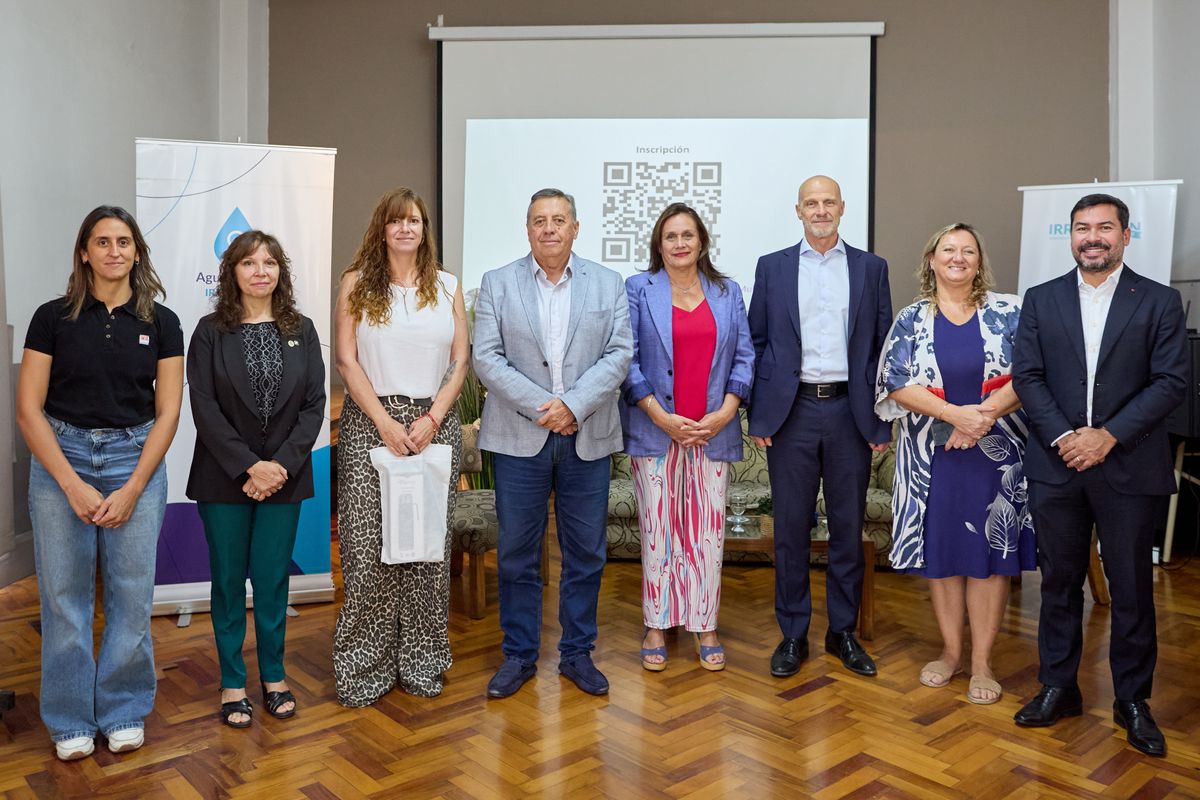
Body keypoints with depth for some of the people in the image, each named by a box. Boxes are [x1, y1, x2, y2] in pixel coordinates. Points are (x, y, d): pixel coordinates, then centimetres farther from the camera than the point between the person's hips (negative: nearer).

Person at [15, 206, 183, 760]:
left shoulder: (161, 323, 2)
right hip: (61, 455, 0)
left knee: (132, 594, 3)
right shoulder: (53, 318, 0)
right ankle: (71, 720, 22)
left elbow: (167, 414, 0)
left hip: (135, 458, 0)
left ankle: (124, 712, 22)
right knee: (64, 594, 4)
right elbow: (28, 408, -2)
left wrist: (131, 490, -8)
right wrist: (73, 486, -10)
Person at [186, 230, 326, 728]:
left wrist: (281, 464, -11)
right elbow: (205, 408, -8)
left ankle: (274, 677, 24)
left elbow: (314, 405, 0)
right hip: (224, 478, -1)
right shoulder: (211, 332, -1)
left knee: (273, 581, 9)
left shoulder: (301, 331, 4)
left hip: (284, 477, 1)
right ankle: (233, 683, 22)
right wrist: (249, 466, -15)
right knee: (229, 581, 9)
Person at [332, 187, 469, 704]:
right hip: (370, 423, -1)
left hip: (434, 423, 2)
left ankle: (421, 661, 18)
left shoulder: (447, 286, 10)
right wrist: (385, 422, -11)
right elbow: (347, 359, -1)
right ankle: (364, 665, 13)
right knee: (368, 545, -2)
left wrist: (432, 418, -8)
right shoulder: (357, 283, 6)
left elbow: (460, 360, 6)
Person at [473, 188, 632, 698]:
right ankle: (518, 655, 23)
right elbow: (487, 358, -4)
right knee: (517, 554, 7)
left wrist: (573, 404, -15)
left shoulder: (608, 285, 6)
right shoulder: (497, 284, 4)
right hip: (519, 438, -1)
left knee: (585, 553, 9)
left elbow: (618, 355, -2)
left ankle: (577, 653, 25)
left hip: (588, 437, 1)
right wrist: (541, 407, -14)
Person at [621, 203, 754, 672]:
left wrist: (724, 413, -7)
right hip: (654, 430, -2)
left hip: (713, 430, 2)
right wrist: (663, 417, -11)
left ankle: (705, 627, 17)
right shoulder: (638, 290, 2)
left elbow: (744, 356, 7)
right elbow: (627, 359, -4)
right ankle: (656, 625, 16)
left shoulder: (728, 293, 11)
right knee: (657, 530, 4)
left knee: (707, 531, 5)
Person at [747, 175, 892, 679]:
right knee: (791, 528, 5)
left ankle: (843, 632, 24)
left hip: (850, 411, 1)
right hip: (791, 411, -1)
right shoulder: (772, 267, 6)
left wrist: (881, 421, 1)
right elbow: (756, 343, 4)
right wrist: (758, 416, -3)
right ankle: (793, 635, 18)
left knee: (848, 527, 9)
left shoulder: (871, 268, 8)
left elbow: (882, 347, 7)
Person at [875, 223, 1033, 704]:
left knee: (990, 552, 4)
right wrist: (955, 413, -19)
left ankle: (982, 660, 18)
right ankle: (951, 651, 25)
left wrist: (985, 414, -19)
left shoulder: (1008, 313, 3)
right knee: (940, 550, 8)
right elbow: (896, 382, -7)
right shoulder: (912, 319, 3)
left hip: (996, 453, 0)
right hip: (933, 455, 1)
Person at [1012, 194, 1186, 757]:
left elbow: (1170, 382, -5)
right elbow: (1026, 377, 1)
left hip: (1130, 468, -1)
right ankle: (1058, 687, 25)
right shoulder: (1040, 300, 6)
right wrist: (1063, 437, -12)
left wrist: (1108, 436, -15)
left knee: (1132, 588, 8)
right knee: (1059, 581, 11)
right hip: (1056, 465, 2)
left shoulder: (1160, 302, 2)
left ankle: (1132, 699, 24)